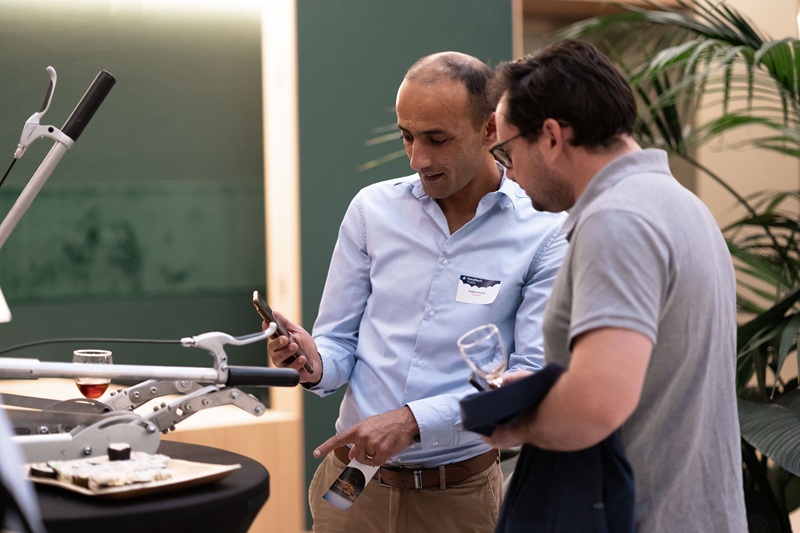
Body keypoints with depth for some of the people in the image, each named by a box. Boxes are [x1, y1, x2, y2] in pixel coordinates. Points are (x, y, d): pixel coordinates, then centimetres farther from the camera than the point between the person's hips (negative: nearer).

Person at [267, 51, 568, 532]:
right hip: (354, 479, 2)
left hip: (460, 493, -2)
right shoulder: (373, 209, 0)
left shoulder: (546, 232, -9)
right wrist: (315, 364, -18)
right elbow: (340, 344, 4)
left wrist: (413, 420, -23)